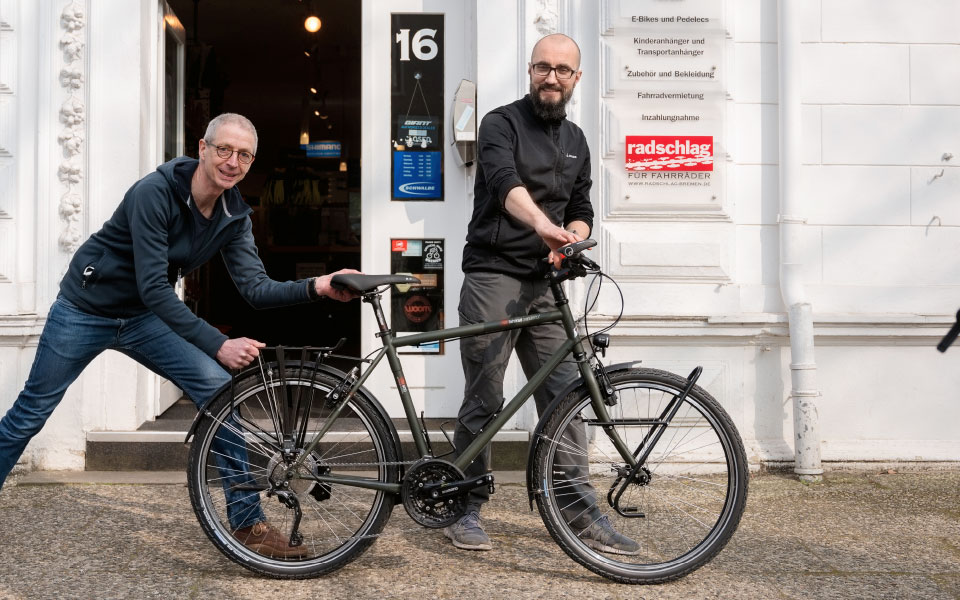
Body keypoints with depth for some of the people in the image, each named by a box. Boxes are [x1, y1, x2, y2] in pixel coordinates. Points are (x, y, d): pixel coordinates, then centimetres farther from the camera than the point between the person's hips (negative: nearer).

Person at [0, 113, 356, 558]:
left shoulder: (234, 215, -8)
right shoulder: (155, 192, -27)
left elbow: (256, 288, -12)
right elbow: (153, 287, -30)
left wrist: (315, 287, -30)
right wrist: (218, 345, -34)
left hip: (145, 317, 5)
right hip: (87, 309, -4)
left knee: (218, 388, -14)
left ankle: (247, 523, -8)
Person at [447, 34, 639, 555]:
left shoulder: (575, 141, 18)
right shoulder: (501, 124, -2)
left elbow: (581, 211, 18)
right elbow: (506, 184, -22)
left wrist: (568, 241, -6)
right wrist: (544, 225, -42)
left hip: (544, 283, 5)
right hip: (493, 277, -5)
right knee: (484, 402, -1)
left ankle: (581, 512, 10)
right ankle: (465, 510, 13)